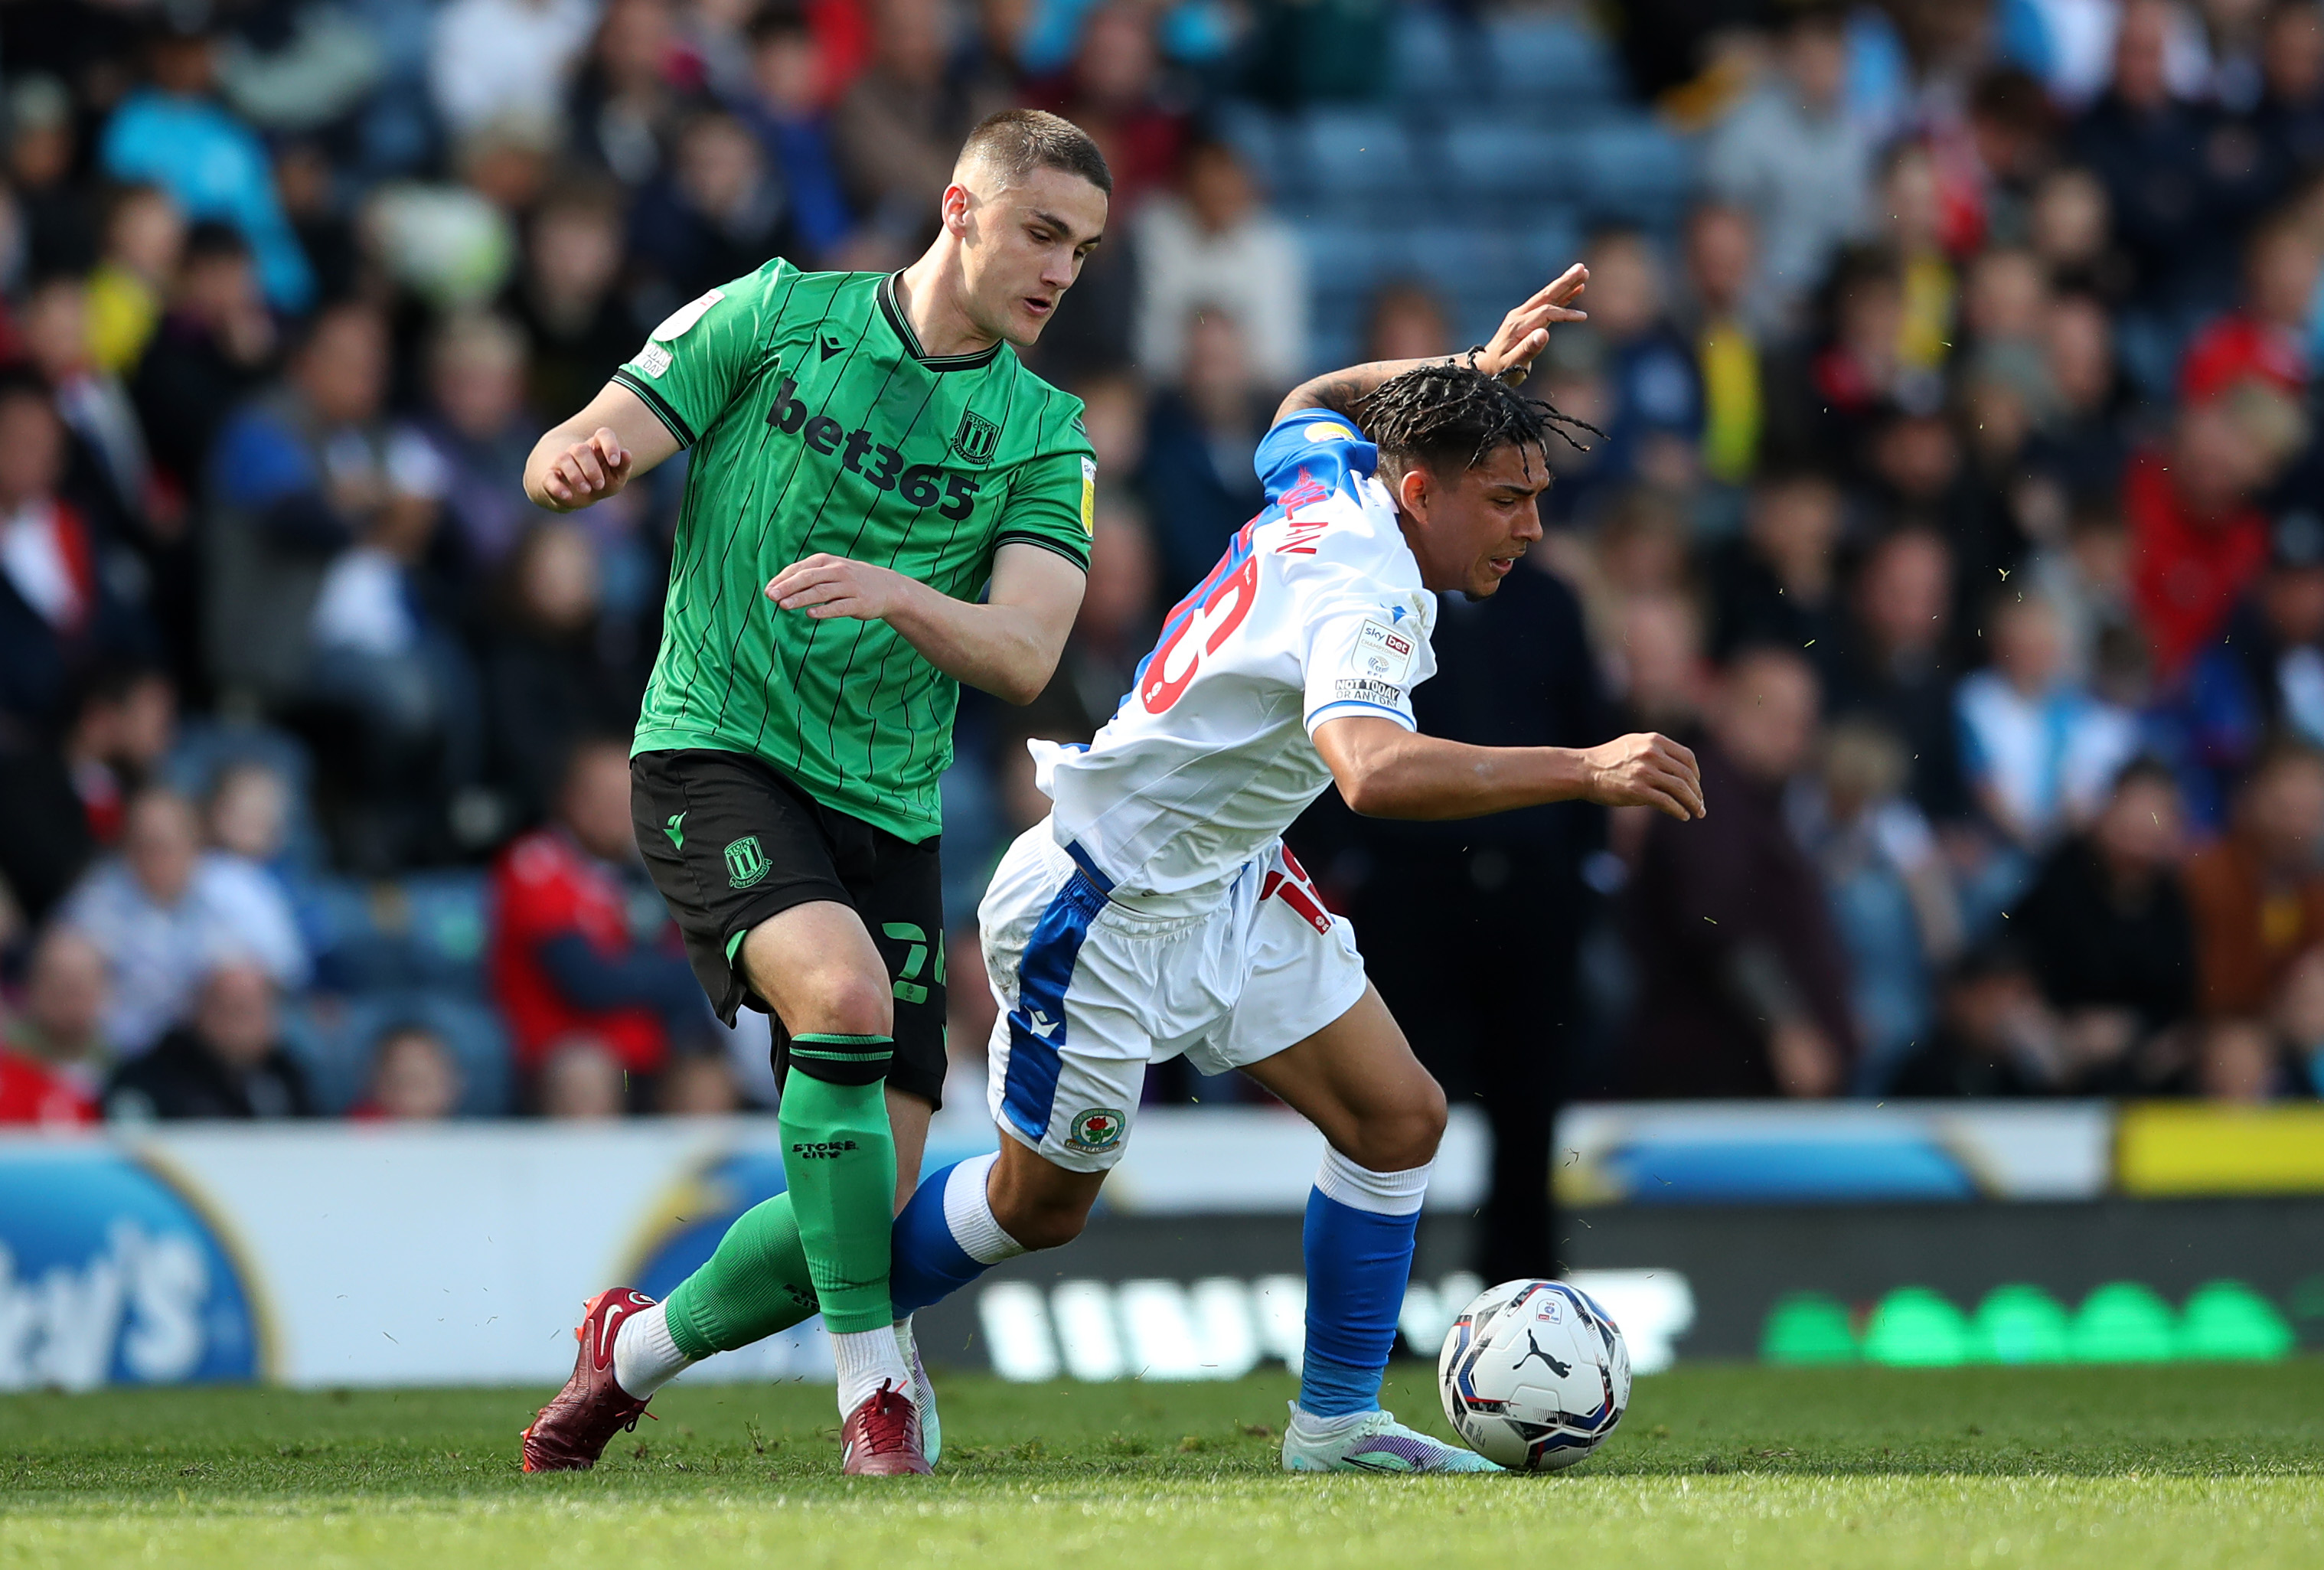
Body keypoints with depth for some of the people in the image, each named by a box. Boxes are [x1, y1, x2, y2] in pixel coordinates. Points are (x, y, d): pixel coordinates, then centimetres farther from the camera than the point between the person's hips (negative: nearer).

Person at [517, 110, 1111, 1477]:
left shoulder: (1047, 436, 6)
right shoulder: (777, 315, 1)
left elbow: (1025, 656, -8)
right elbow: (573, 455, -1)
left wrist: (894, 592, -27)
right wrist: (574, 462, -26)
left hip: (888, 808, 4)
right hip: (717, 750, -4)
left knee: (880, 1185, -3)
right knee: (844, 992, -32)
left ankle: (643, 1347, 25)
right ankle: (873, 1380, -22)